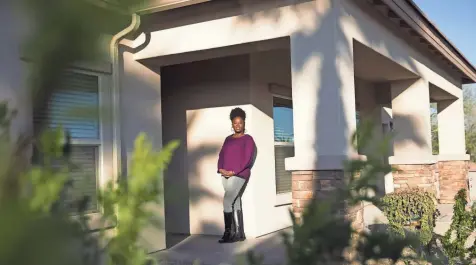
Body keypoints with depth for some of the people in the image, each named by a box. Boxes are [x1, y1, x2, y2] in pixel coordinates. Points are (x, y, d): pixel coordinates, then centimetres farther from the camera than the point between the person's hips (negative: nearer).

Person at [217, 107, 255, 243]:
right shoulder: (228, 139, 18)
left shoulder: (248, 139, 0)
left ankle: (228, 232, -7)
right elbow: (222, 155, 14)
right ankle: (239, 234, 11)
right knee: (235, 203, 7)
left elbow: (248, 158, -9)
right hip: (225, 176, 6)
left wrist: (234, 171, -16)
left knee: (227, 202, -14)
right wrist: (221, 169, -5)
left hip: (239, 175, -6)